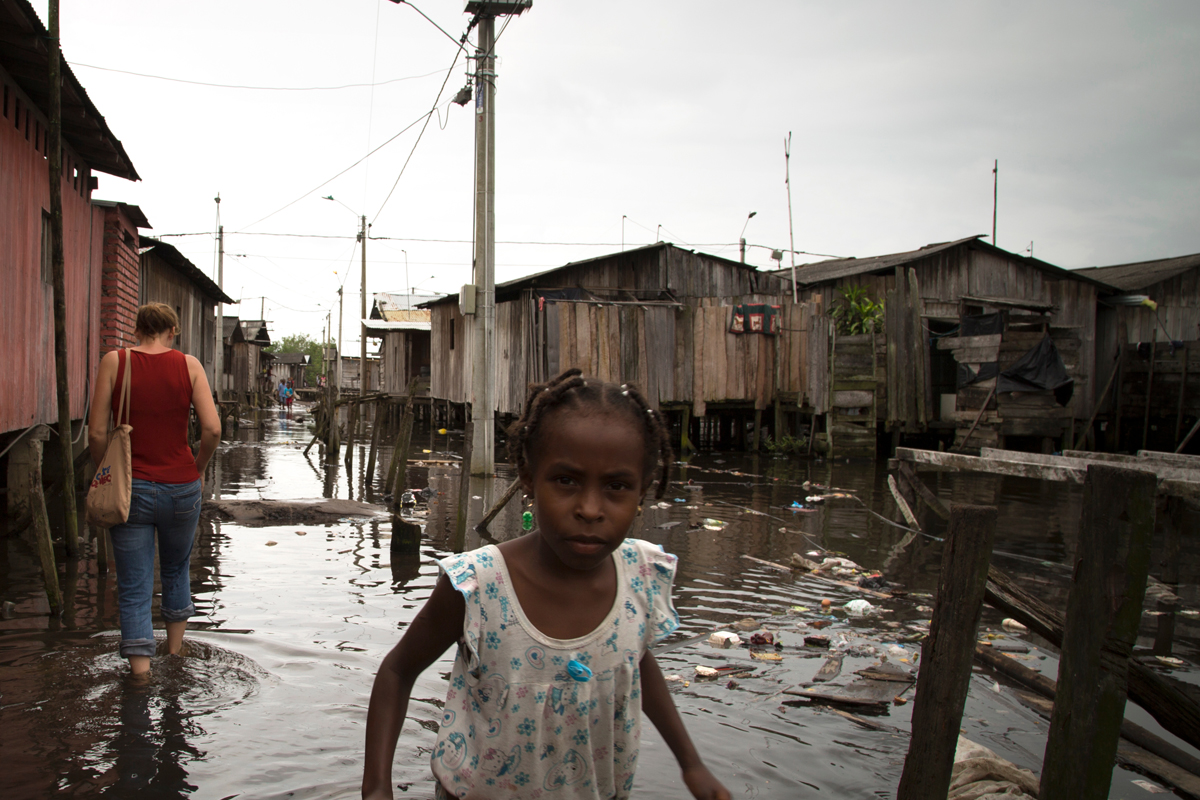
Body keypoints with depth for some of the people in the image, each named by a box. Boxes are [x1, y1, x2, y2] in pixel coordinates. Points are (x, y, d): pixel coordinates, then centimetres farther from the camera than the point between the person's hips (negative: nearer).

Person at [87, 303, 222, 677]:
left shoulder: (114, 362, -2)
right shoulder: (188, 365, -2)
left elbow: (97, 432, -6)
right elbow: (212, 429, -10)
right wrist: (198, 469, 6)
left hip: (130, 488, -1)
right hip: (181, 488, 1)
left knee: (133, 590, 6)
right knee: (176, 572, 25)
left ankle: (141, 674, 3)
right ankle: (175, 657, 37)